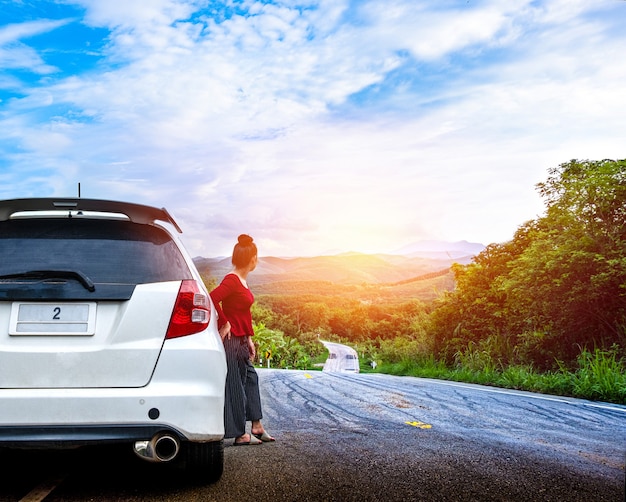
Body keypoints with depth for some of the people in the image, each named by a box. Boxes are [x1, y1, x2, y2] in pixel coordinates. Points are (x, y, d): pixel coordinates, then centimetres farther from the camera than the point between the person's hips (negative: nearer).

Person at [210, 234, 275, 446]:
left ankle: (256, 426, 28)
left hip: (240, 340, 10)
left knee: (250, 378, 17)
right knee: (235, 385, 0)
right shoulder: (231, 280, -17)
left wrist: (249, 339, 17)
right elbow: (212, 298, -33)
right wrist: (224, 323, -22)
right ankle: (240, 434, 10)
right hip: (231, 340, -10)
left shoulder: (242, 280, 12)